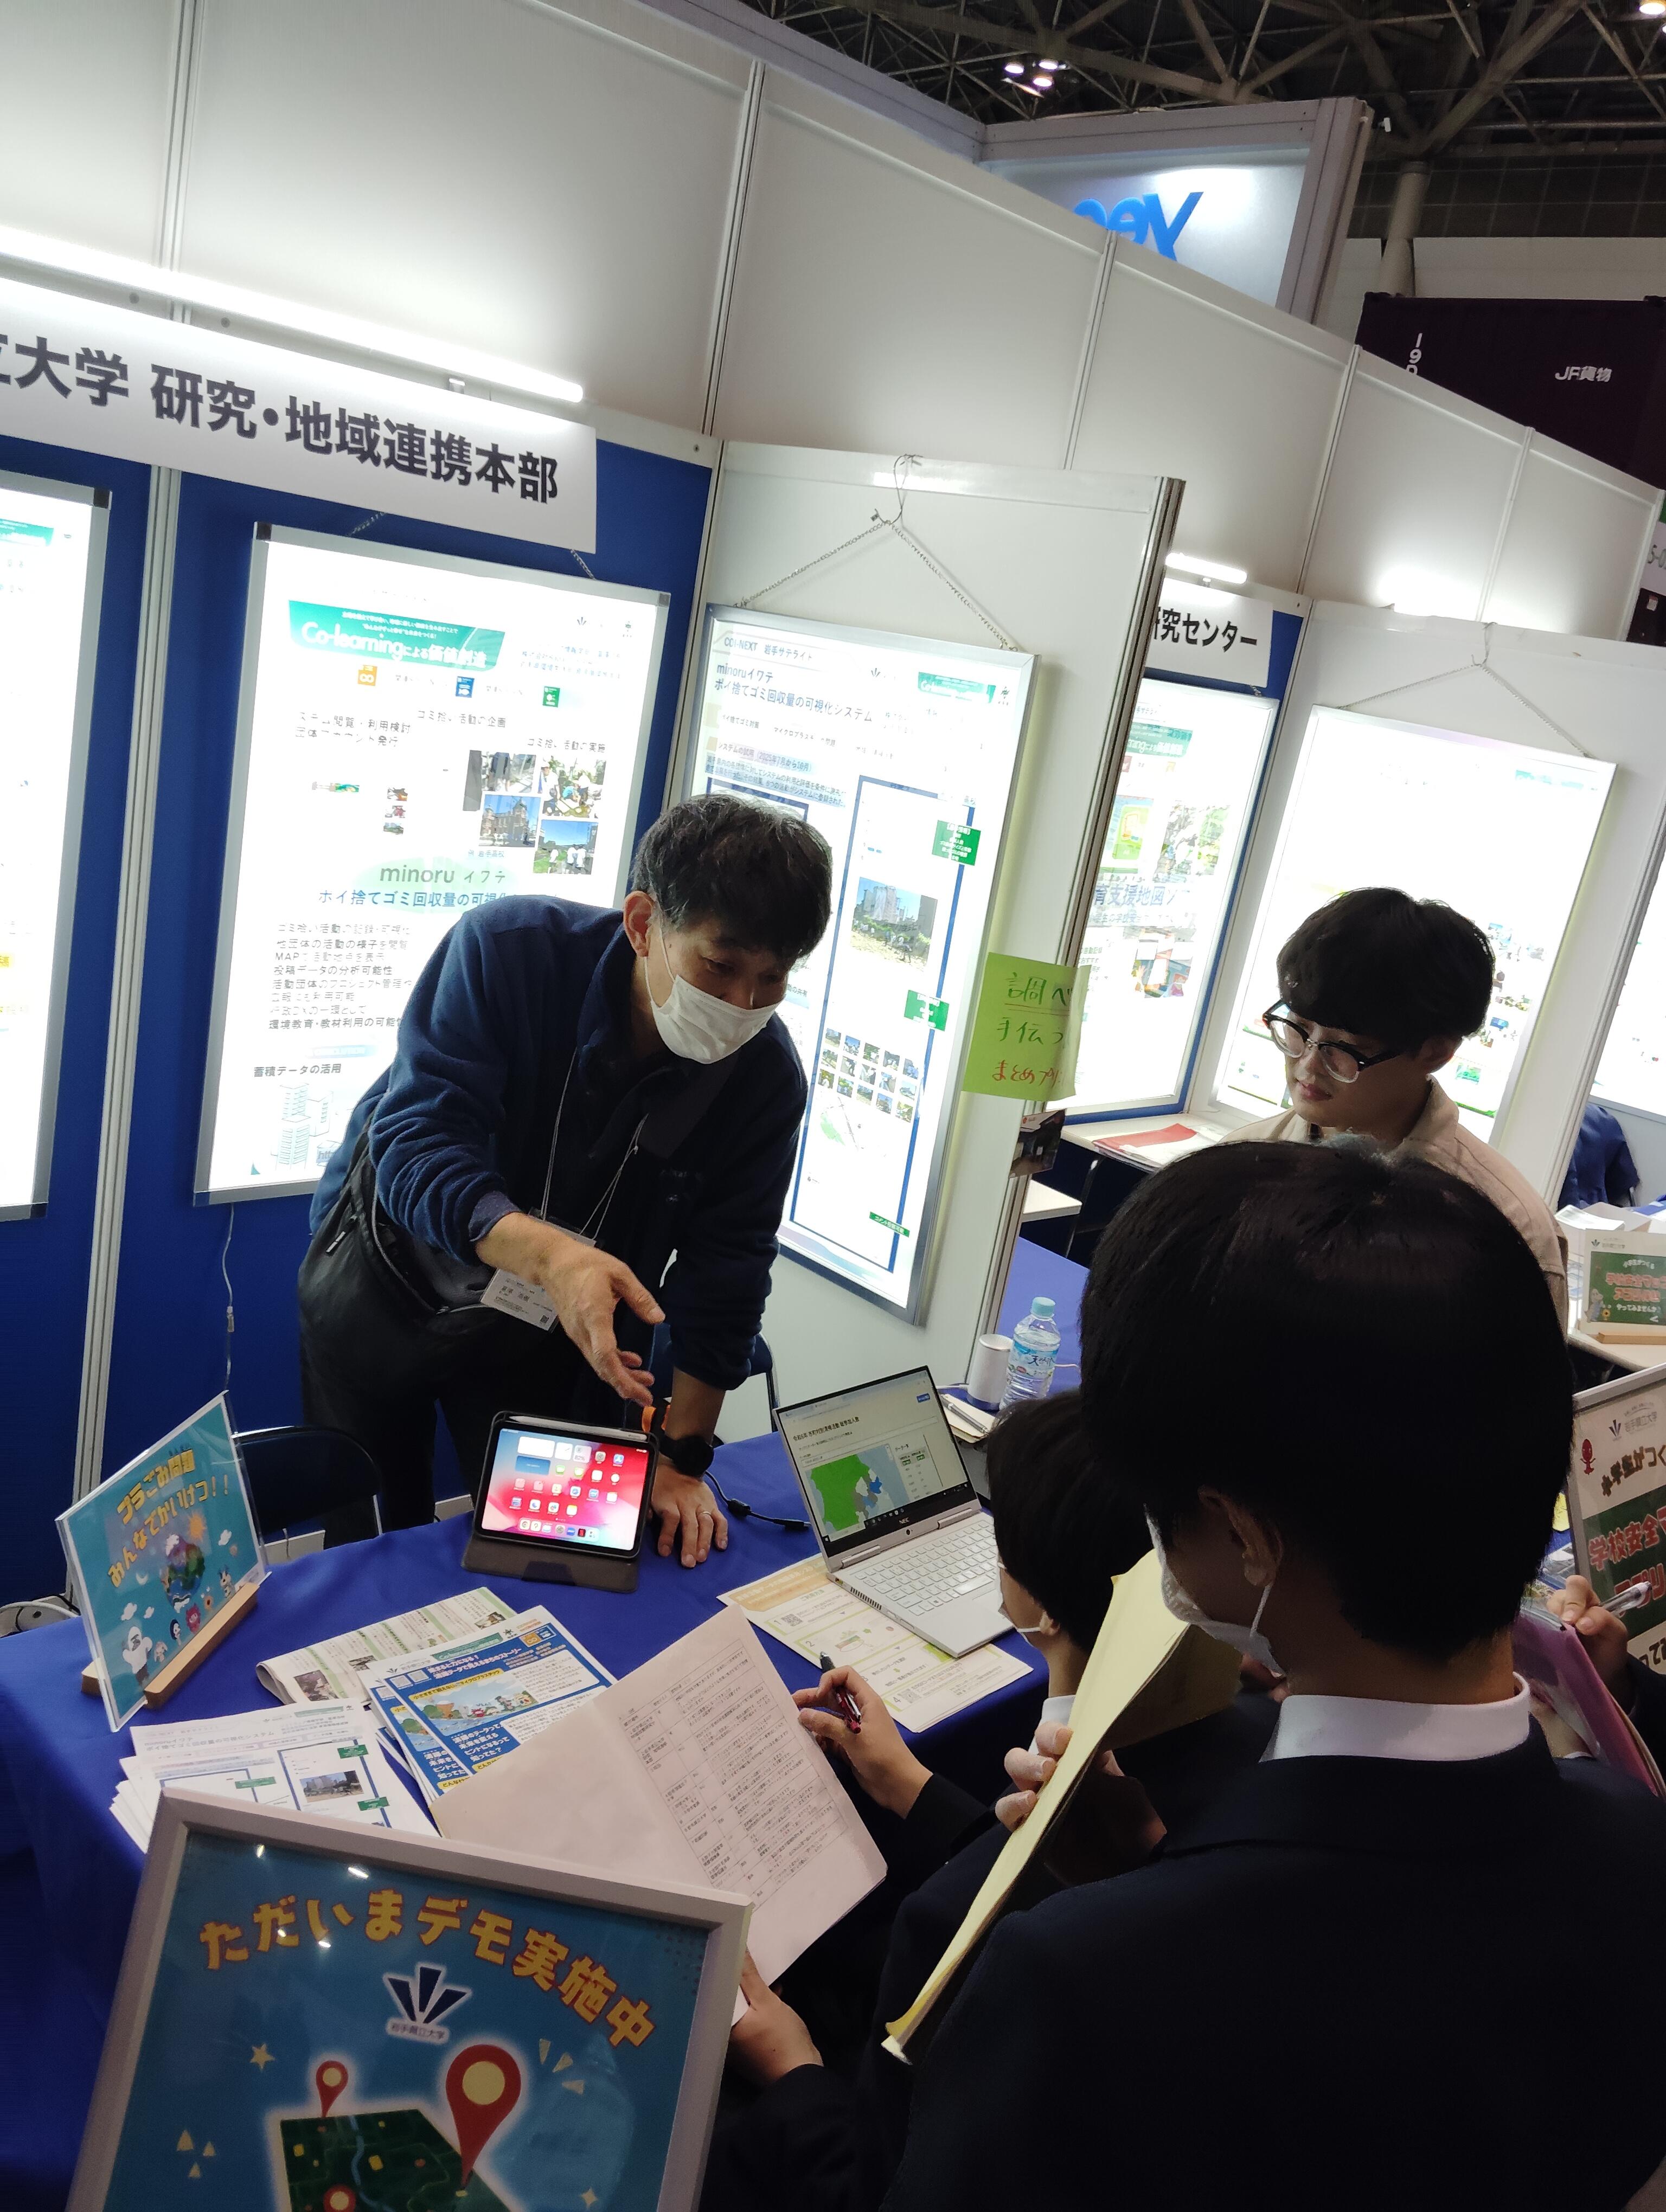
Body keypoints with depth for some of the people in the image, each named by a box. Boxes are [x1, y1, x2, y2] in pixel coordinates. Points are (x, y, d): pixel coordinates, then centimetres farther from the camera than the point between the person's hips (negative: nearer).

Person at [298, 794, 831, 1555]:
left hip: (547, 1335, 2)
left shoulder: (766, 1079, -20)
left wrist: (682, 1460, -9)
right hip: (383, 1285, -1)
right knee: (368, 1543, 13)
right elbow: (416, 1142, -34)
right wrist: (547, 1253, -52)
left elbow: (721, 1276, -11)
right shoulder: (507, 949, -28)